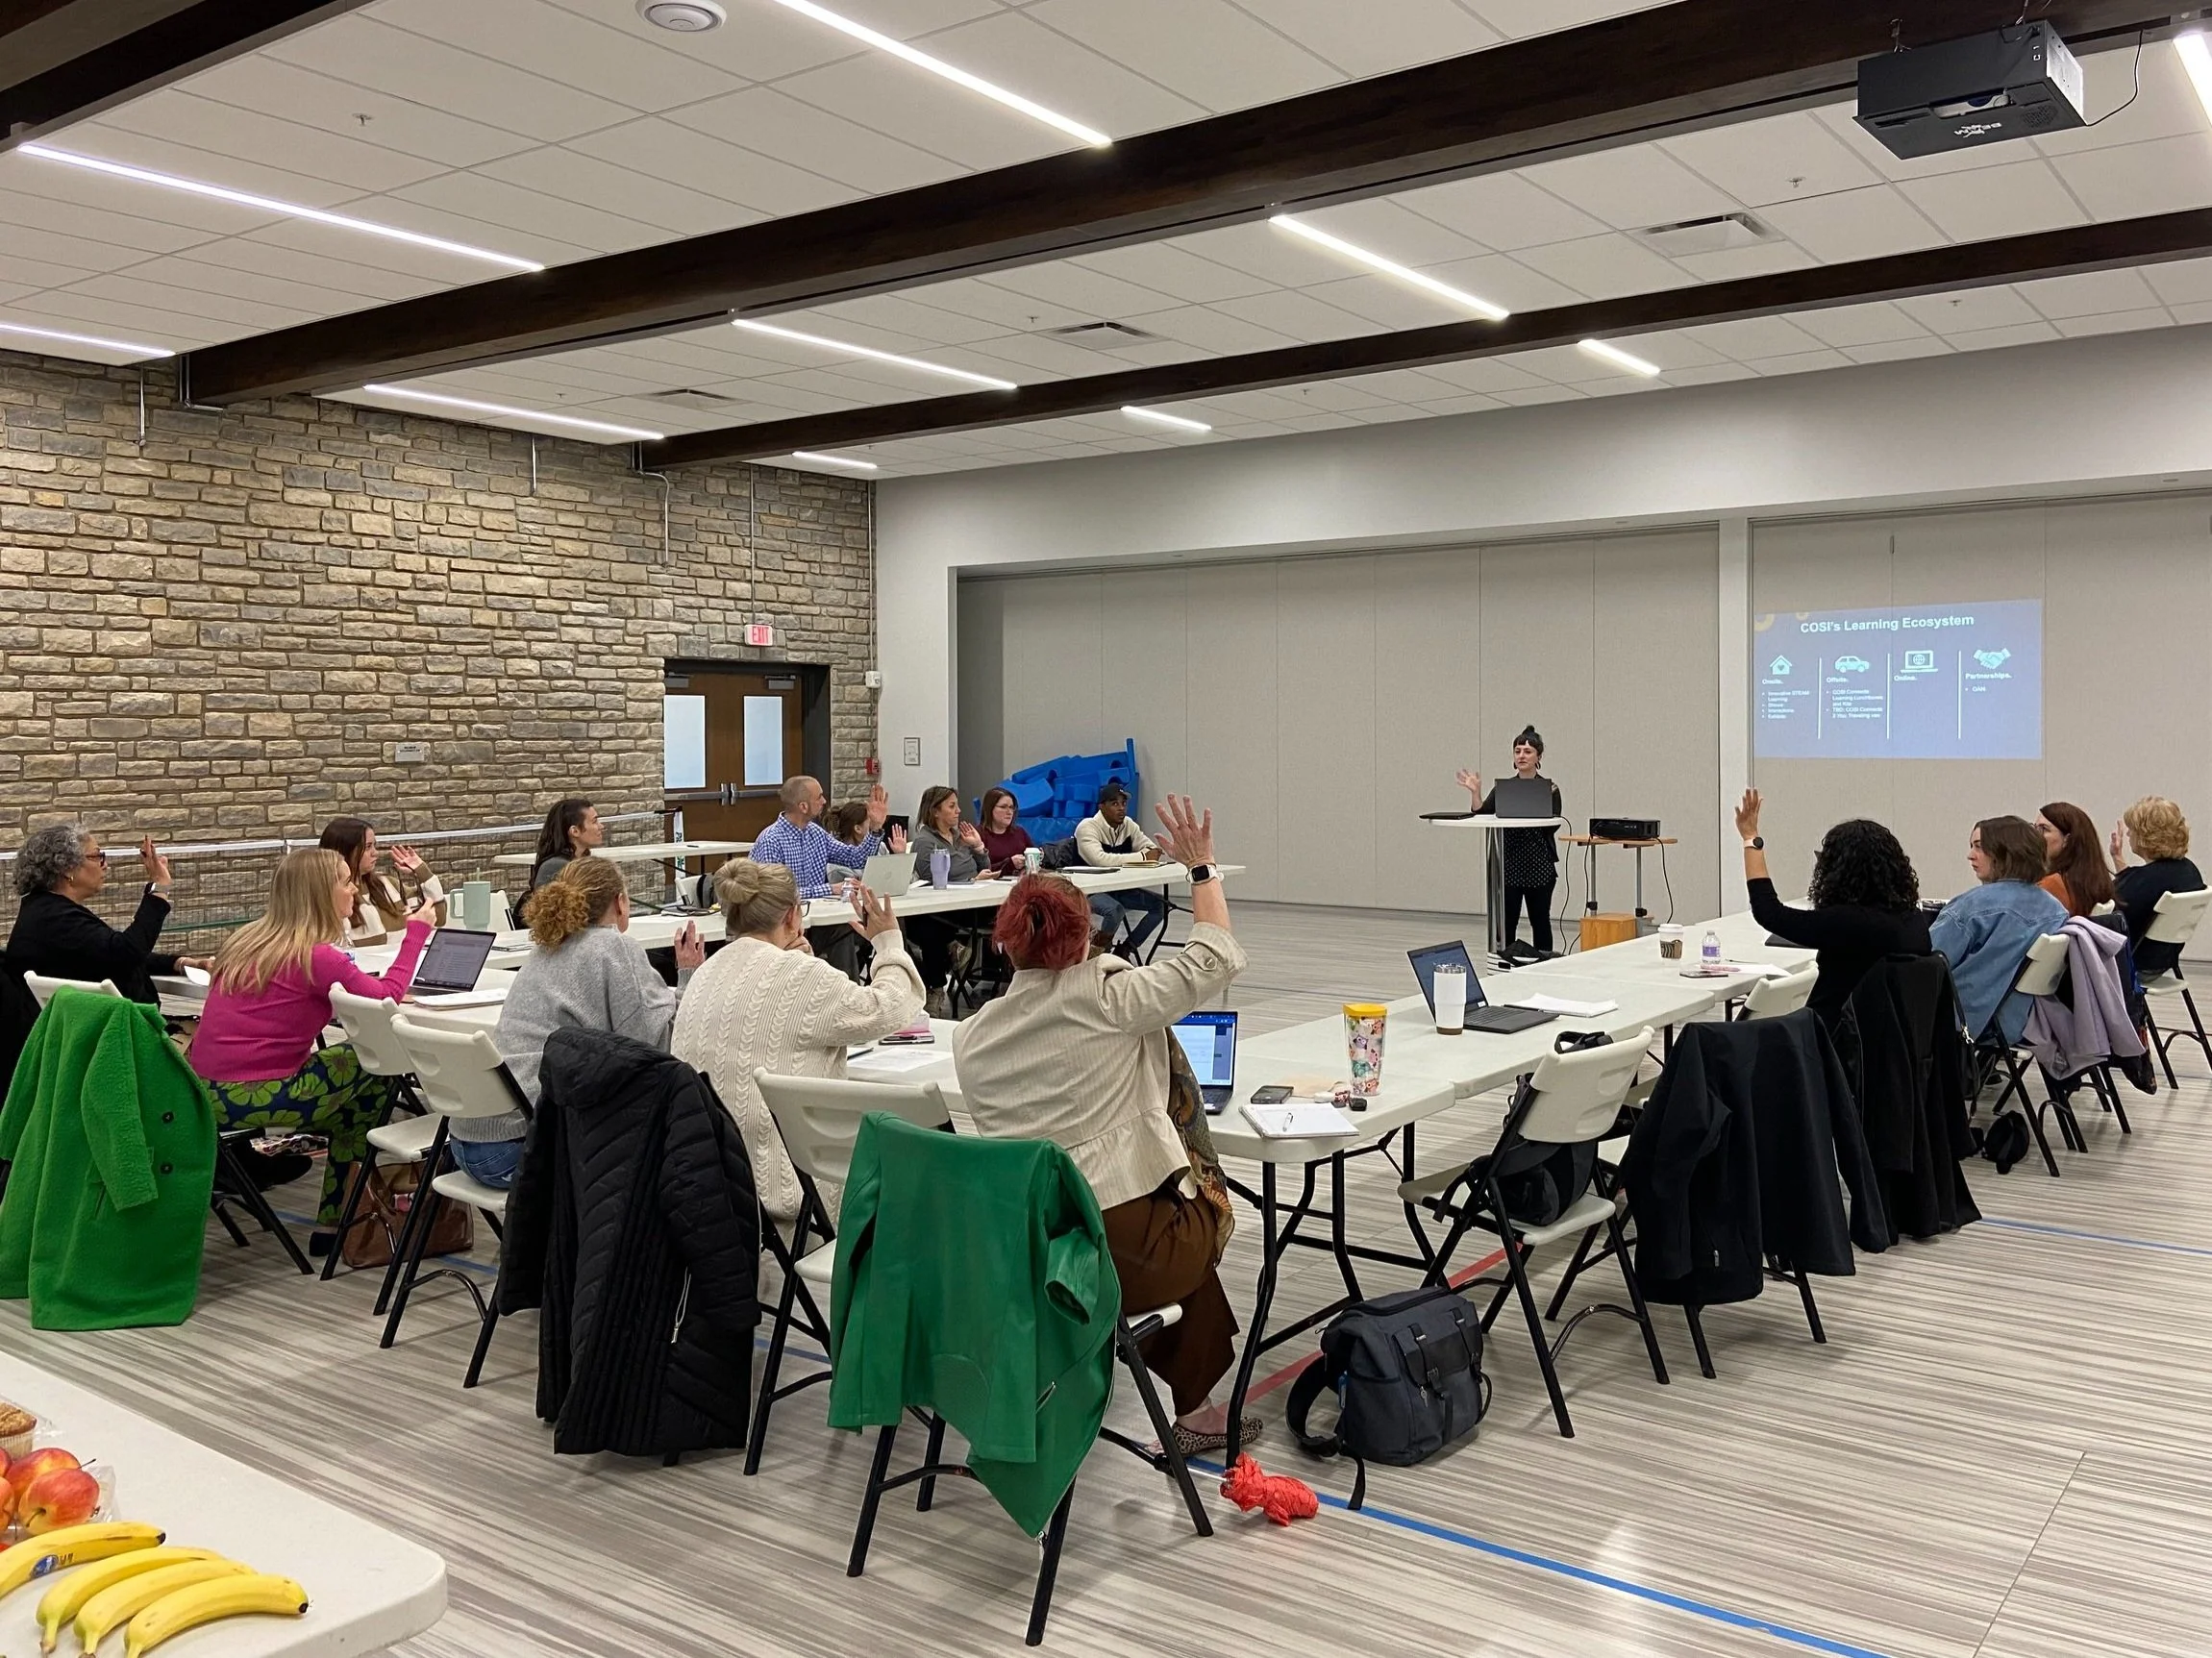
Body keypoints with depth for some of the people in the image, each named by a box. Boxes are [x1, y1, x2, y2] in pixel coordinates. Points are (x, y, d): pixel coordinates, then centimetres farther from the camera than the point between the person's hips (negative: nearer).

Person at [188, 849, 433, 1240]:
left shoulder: (246, 940, 11)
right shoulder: (315, 957, -15)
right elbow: (386, 997, -10)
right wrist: (417, 931, -2)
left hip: (207, 1091, 8)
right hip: (253, 1098, -8)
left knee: (347, 1060, 22)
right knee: (377, 1070, 8)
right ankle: (334, 1220, 17)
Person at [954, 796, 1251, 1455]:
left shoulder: (970, 1035, 2)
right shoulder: (1108, 1000, -13)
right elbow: (1215, 959, -5)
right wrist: (1201, 867, 5)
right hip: (1122, 1252, -5)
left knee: (1180, 1219, 33)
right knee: (1206, 1219, 29)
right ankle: (1193, 1409, 34)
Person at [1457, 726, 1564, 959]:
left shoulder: (1549, 787, -2)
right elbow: (1481, 815, -3)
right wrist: (1475, 792, -15)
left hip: (1539, 863, -3)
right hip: (1509, 862, 3)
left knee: (1539, 920, 4)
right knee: (1506, 920, 2)